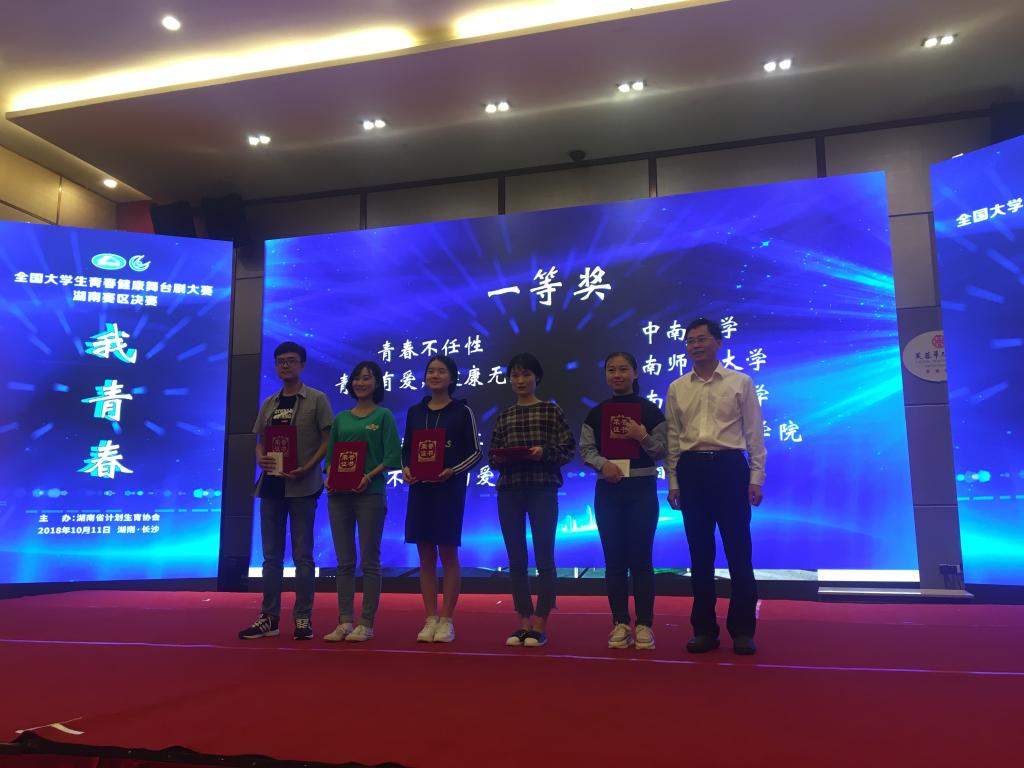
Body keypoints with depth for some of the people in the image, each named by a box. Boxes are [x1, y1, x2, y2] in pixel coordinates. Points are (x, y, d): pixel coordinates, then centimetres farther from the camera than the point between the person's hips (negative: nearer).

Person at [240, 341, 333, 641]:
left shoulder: (316, 399, 0)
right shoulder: (269, 403, 15)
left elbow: (327, 440, -5)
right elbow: (260, 442, 16)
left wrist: (308, 467, -18)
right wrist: (260, 459, -6)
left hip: (302, 486, -5)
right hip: (271, 485, 5)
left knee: (302, 555, 1)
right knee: (272, 555, 10)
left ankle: (303, 618, 8)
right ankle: (269, 617, 17)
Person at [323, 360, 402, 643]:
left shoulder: (383, 416, 2)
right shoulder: (340, 419, 15)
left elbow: (391, 456, -5)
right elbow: (331, 454, 15)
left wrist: (369, 476, -17)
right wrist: (329, 477, -3)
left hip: (370, 494, -4)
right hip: (339, 495, 4)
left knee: (369, 561, 0)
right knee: (345, 562, 7)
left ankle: (366, 624, 6)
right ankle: (345, 622, 14)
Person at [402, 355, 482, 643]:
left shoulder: (462, 411, -1)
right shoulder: (415, 412, 10)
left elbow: (475, 452, -2)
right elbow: (406, 448, 14)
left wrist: (453, 471, -17)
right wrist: (405, 468, -6)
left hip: (449, 489, -4)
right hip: (419, 488, 4)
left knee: (448, 553, 0)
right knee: (425, 555, 6)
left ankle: (446, 621, 8)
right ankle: (430, 620, 15)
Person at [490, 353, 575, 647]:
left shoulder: (552, 411, 4)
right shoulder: (504, 416, 14)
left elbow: (568, 448, -1)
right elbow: (493, 455, 13)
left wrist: (544, 452, -18)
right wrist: (500, 457, -8)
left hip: (542, 488, -4)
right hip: (509, 490, 4)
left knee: (544, 558, -1)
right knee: (516, 559, 6)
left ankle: (540, 625, 7)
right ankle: (523, 622, 16)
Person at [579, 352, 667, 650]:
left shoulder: (650, 410, 2)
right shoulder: (596, 414, 8)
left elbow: (662, 451, 0)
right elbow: (586, 449, 3)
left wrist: (642, 437, -17)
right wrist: (602, 464, -15)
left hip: (641, 489, -2)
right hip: (608, 490, 2)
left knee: (641, 558, 1)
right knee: (614, 559, 6)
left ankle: (644, 624, 11)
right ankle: (620, 623, 15)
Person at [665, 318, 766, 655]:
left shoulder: (741, 382, 4)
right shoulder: (676, 388, 10)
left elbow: (755, 433, 2)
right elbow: (672, 438, 10)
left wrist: (756, 477, -4)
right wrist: (672, 482, 6)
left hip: (729, 467, -2)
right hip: (691, 470, 2)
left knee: (738, 551, 1)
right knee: (700, 553, 8)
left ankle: (742, 630, 13)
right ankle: (704, 629, 17)